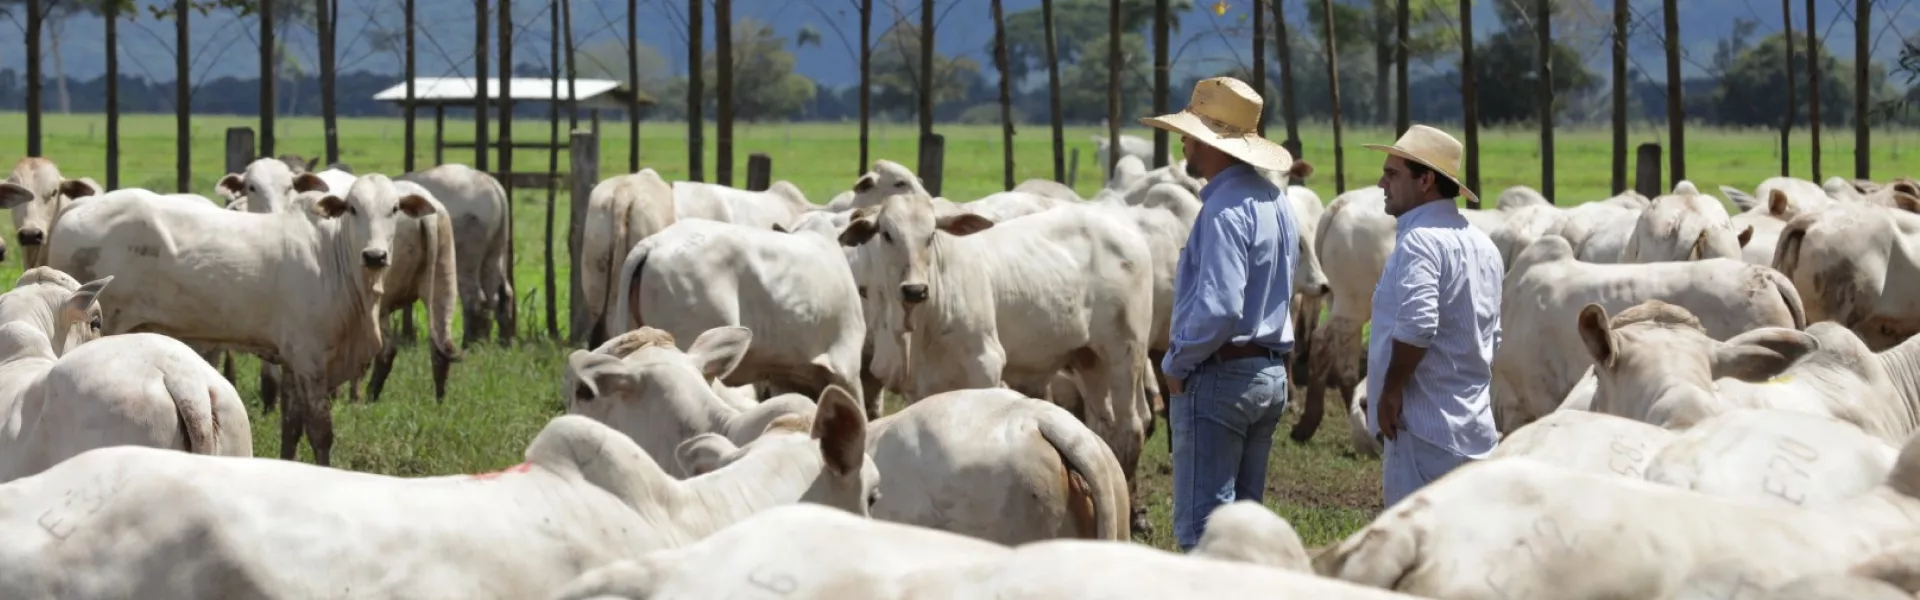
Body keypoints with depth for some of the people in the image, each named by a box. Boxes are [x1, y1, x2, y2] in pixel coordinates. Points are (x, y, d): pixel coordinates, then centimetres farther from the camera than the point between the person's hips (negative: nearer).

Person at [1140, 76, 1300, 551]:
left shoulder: (1225, 209, -19)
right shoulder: (1276, 202, 13)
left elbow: (1218, 308, -27)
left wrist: (1177, 363, -12)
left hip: (1218, 380, -10)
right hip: (1270, 375, 10)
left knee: (1201, 528, -7)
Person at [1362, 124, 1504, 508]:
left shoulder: (1420, 241, -13)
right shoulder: (1482, 245, 16)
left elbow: (1416, 324, -27)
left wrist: (1391, 390, -16)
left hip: (1424, 427, -9)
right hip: (1476, 429, 9)